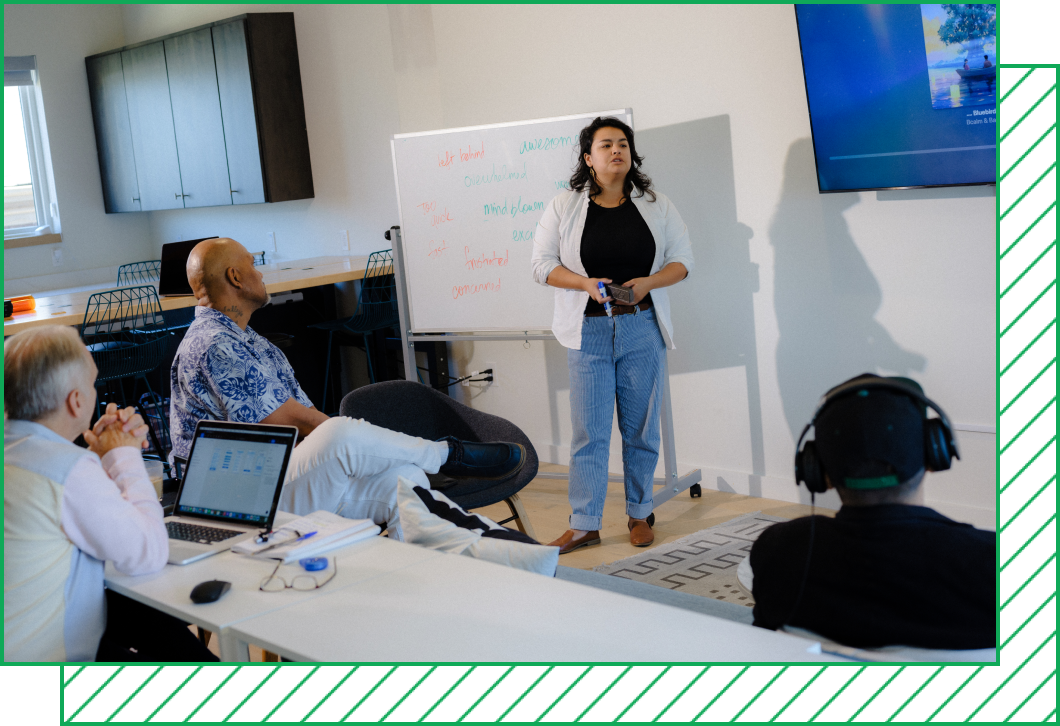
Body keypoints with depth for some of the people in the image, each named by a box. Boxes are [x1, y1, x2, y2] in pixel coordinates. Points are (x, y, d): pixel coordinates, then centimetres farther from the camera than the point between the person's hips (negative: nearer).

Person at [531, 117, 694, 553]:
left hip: (642, 328, 1)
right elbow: (543, 265, 1)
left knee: (641, 428, 7)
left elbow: (682, 260, 6)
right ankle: (584, 525, 7)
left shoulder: (655, 206, 6)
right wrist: (586, 284, -16)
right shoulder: (564, 208, 2)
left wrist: (648, 282, -14)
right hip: (588, 330, -1)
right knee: (589, 430, -1)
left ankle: (639, 515, 21)